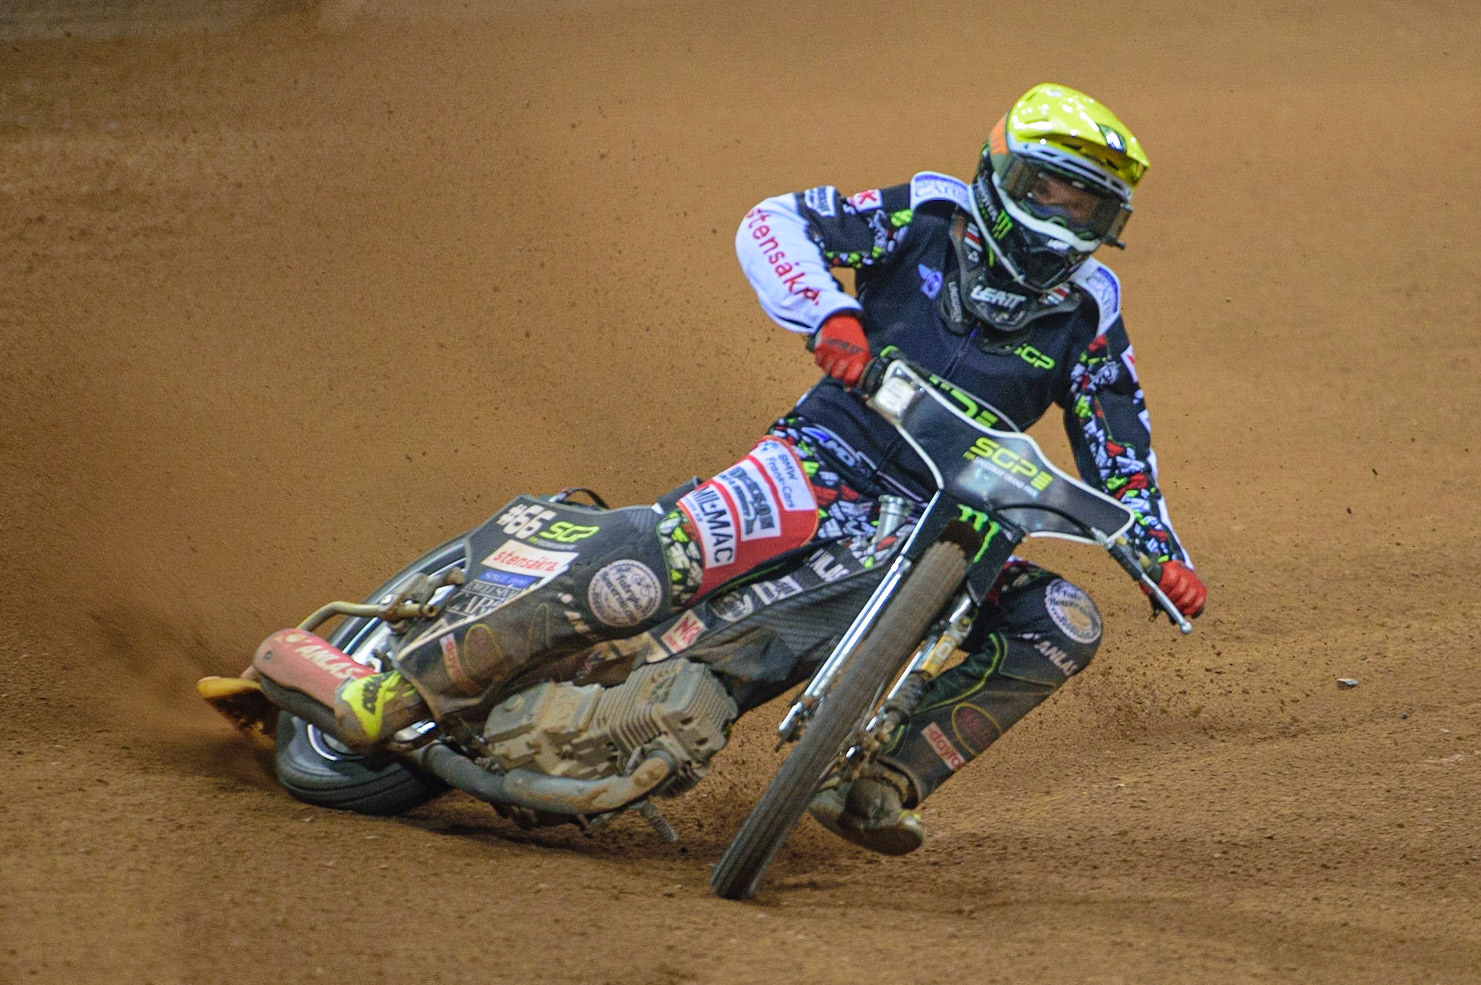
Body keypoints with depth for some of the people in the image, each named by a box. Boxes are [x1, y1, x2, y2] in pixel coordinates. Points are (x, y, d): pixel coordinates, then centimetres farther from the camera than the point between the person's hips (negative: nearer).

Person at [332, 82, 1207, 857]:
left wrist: (1165, 557, 0)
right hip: (828, 464, -5)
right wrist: (830, 313, -23)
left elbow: (1119, 449, 15)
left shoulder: (1086, 314, 11)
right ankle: (412, 687, -23)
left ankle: (880, 787, -17)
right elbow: (774, 223, -5)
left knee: (1065, 626, -18)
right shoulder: (930, 218, 3)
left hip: (939, 529, 5)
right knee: (649, 565, -30)